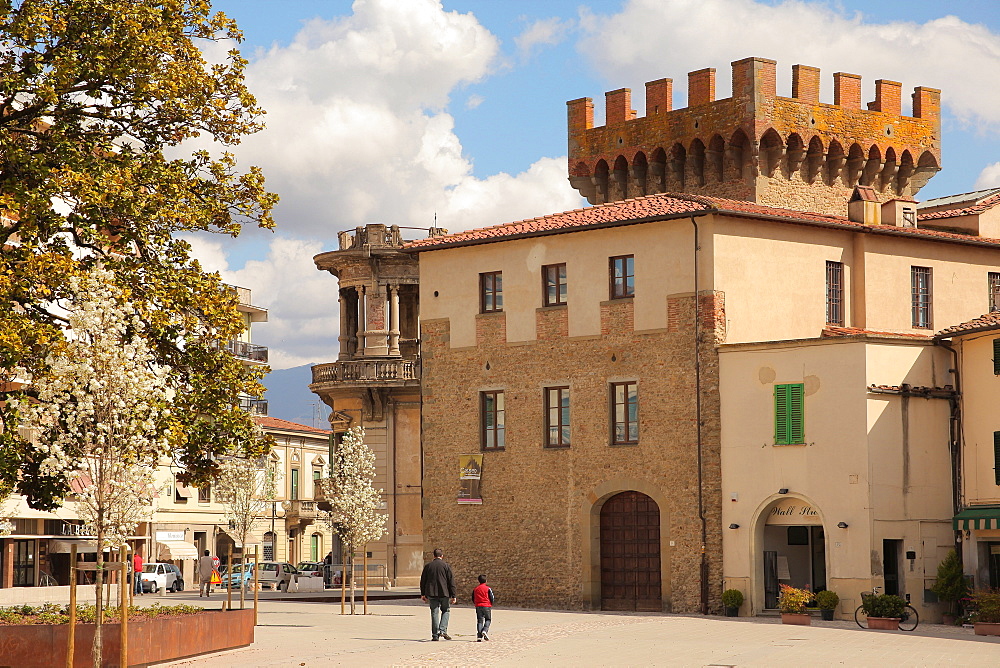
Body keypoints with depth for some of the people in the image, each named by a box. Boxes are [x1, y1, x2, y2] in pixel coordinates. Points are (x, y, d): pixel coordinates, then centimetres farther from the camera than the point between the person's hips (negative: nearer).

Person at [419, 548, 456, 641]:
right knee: (446, 610, 13)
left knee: (434, 613, 6)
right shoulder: (446, 565, -2)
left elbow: (423, 581, 11)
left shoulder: (428, 566, 6)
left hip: (431, 593, 2)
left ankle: (435, 635, 4)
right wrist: (453, 595, 0)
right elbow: (451, 581, -3)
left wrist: (423, 594, 20)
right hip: (444, 593, -2)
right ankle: (443, 630, -3)